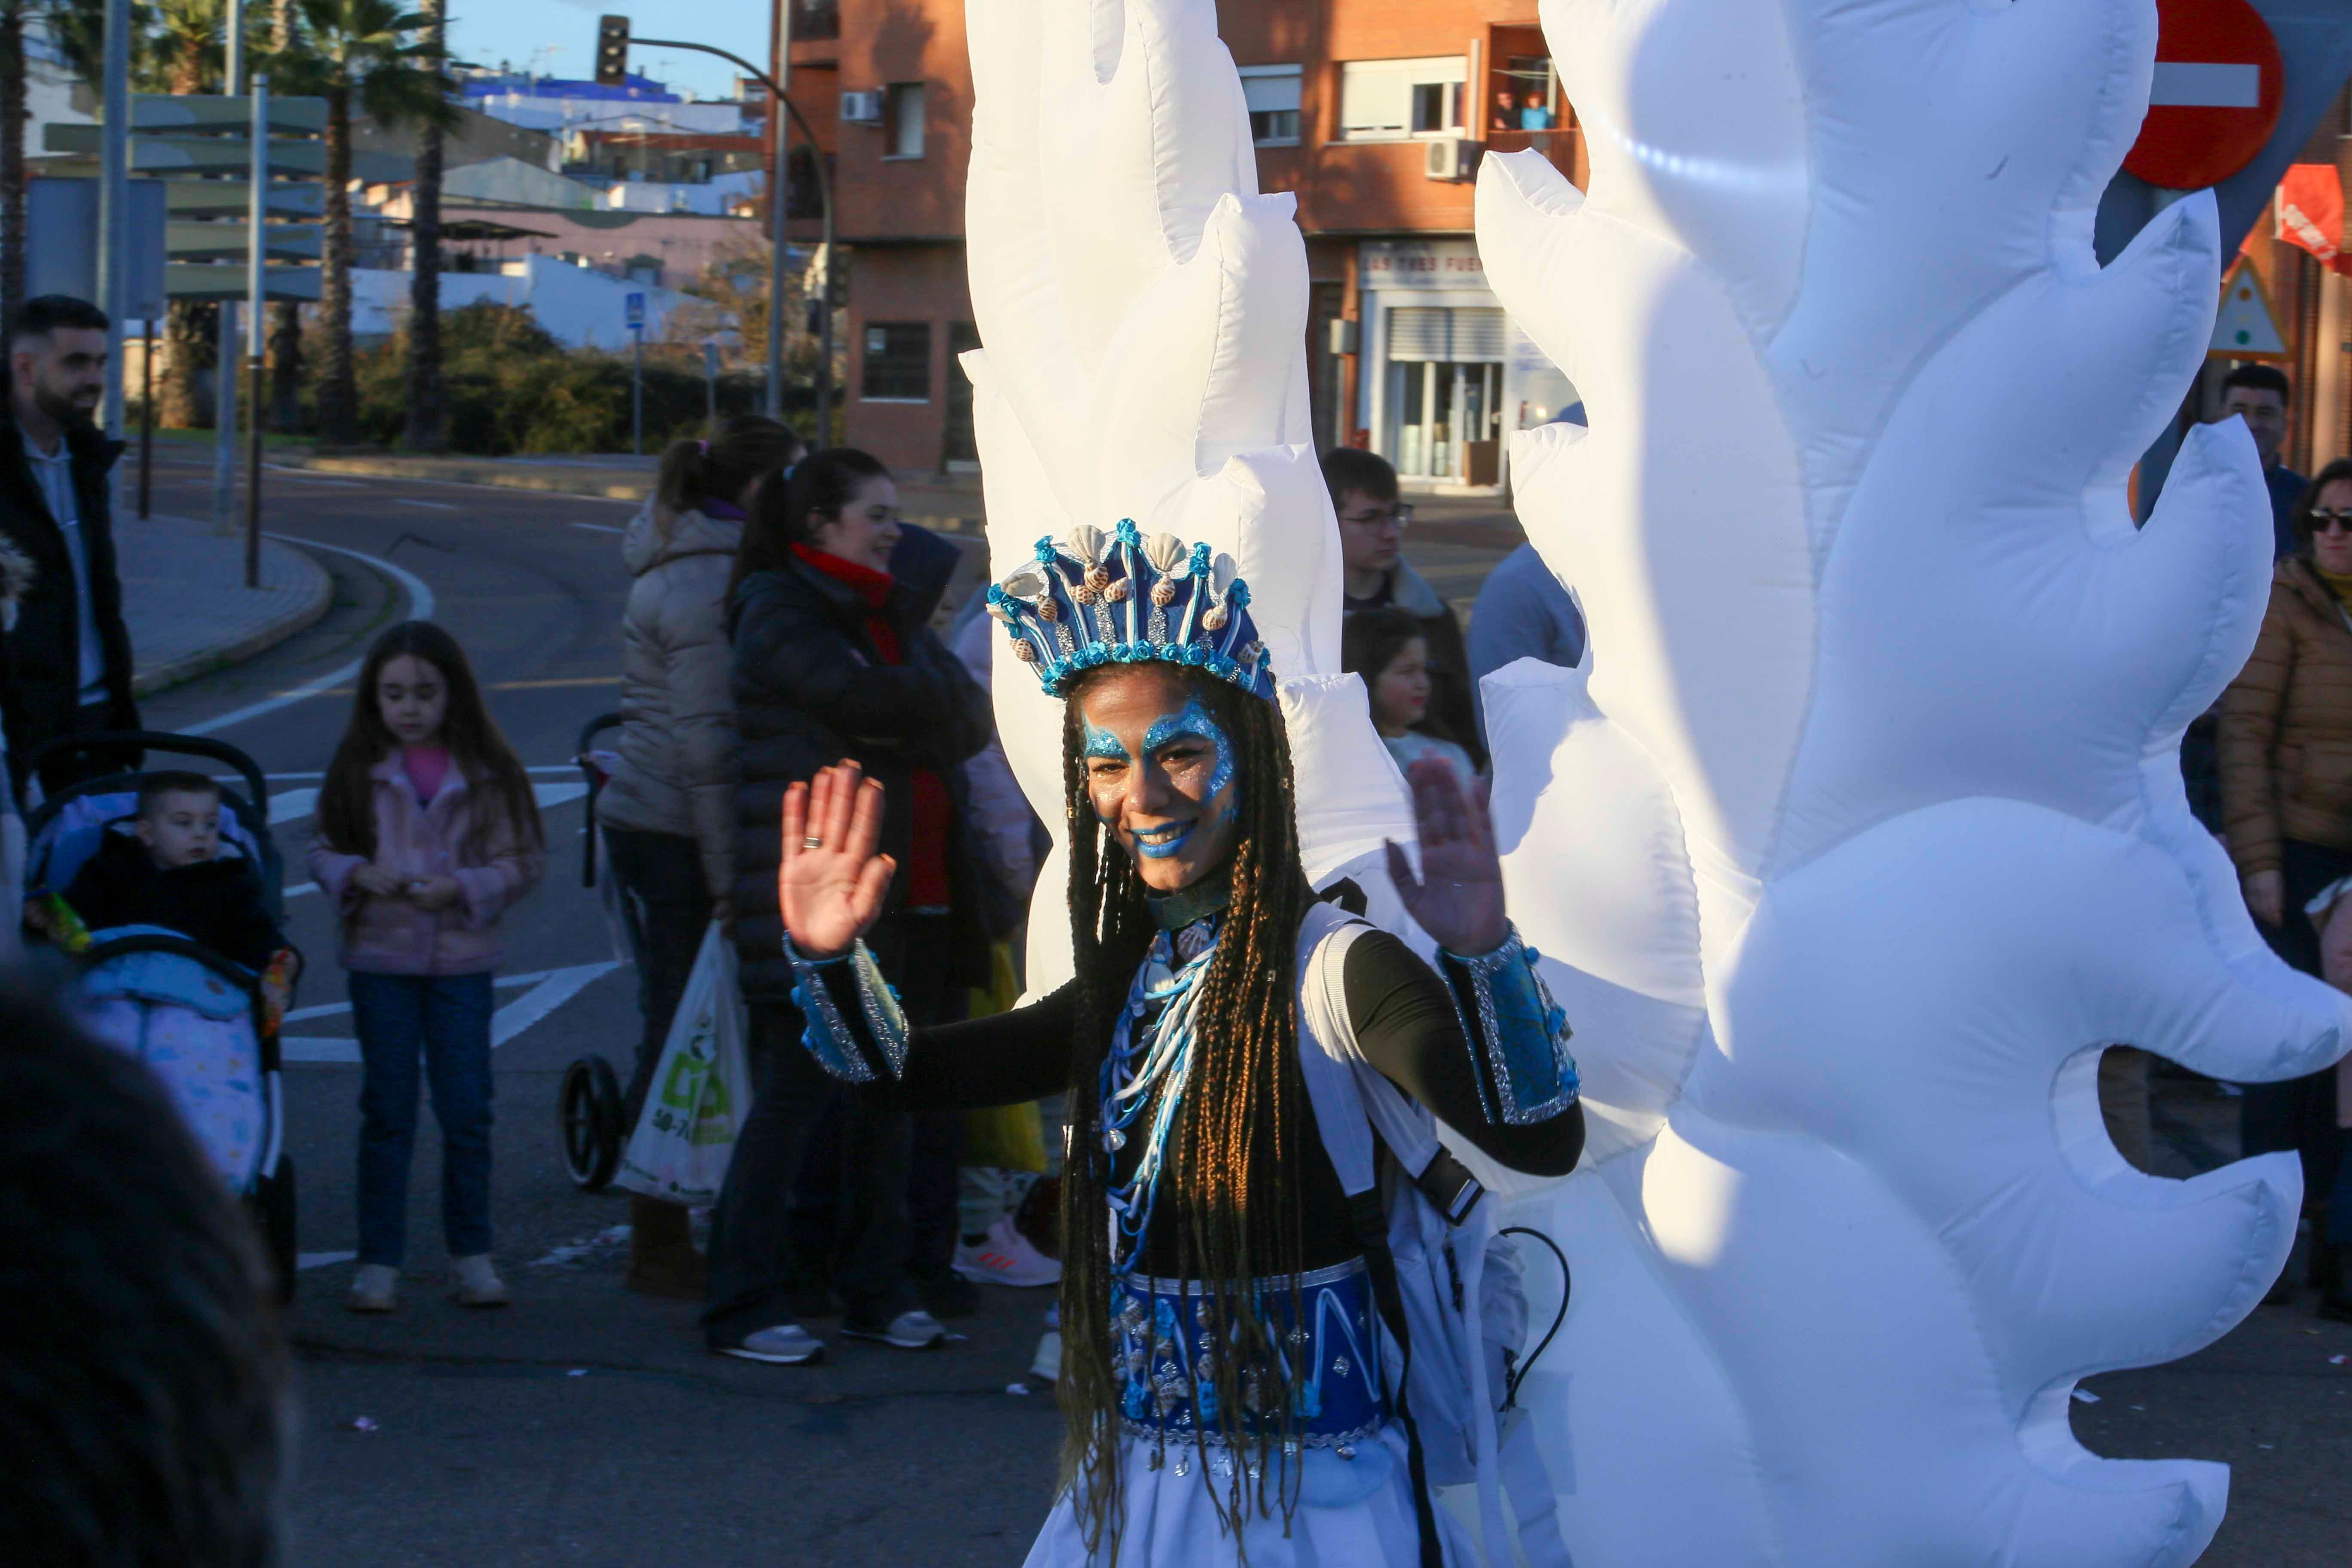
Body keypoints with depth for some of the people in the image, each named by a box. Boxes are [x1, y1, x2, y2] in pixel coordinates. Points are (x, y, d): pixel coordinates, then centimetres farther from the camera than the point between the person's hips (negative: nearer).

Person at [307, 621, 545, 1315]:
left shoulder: (487, 773, -1)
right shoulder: (359, 770, 2)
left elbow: (523, 862, 0)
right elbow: (324, 853, 5)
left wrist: (463, 887, -16)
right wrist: (358, 874, -15)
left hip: (462, 959, 0)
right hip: (380, 956, 0)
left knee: (466, 1109, 3)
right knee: (387, 1111, 4)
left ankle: (471, 1256, 16)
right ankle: (379, 1261, 10)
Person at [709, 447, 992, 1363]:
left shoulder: (889, 611, 18)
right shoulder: (778, 610, -5)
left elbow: (969, 720, 7)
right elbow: (866, 700, -19)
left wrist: (895, 727, -10)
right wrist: (933, 697, 0)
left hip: (912, 894, 8)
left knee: (888, 1097, 10)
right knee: (796, 1092, -6)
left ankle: (873, 1293, 20)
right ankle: (744, 1308, 0)